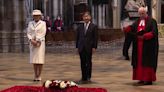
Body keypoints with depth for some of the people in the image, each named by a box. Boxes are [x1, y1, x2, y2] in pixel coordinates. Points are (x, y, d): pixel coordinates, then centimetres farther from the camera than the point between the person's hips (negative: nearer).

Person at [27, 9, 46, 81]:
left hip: (40, 43, -3)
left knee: (40, 60, -5)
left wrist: (37, 42, -17)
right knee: (34, 59, 4)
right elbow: (28, 33, 4)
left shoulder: (43, 23, -1)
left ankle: (39, 76, 2)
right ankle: (35, 76, 11)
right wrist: (32, 41, -14)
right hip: (32, 43, 3)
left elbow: (43, 34, -9)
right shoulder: (30, 23, 10)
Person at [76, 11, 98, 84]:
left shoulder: (94, 26, 0)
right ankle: (84, 78, 11)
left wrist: (94, 47, -9)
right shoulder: (80, 27, 10)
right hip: (81, 47, 3)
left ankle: (88, 77, 13)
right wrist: (77, 47, 6)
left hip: (89, 47, -3)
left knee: (88, 62, 4)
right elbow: (77, 37, 12)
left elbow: (95, 38, -3)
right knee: (83, 63, 5)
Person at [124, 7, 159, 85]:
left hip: (148, 46, -6)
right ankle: (142, 79, 12)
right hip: (139, 46, 6)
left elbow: (153, 32, -16)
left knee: (147, 62, -5)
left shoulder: (152, 21, -5)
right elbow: (132, 27, -3)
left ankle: (149, 79, 0)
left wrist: (144, 36, -28)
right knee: (139, 62, 5)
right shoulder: (137, 22, 13)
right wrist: (126, 29, -26)